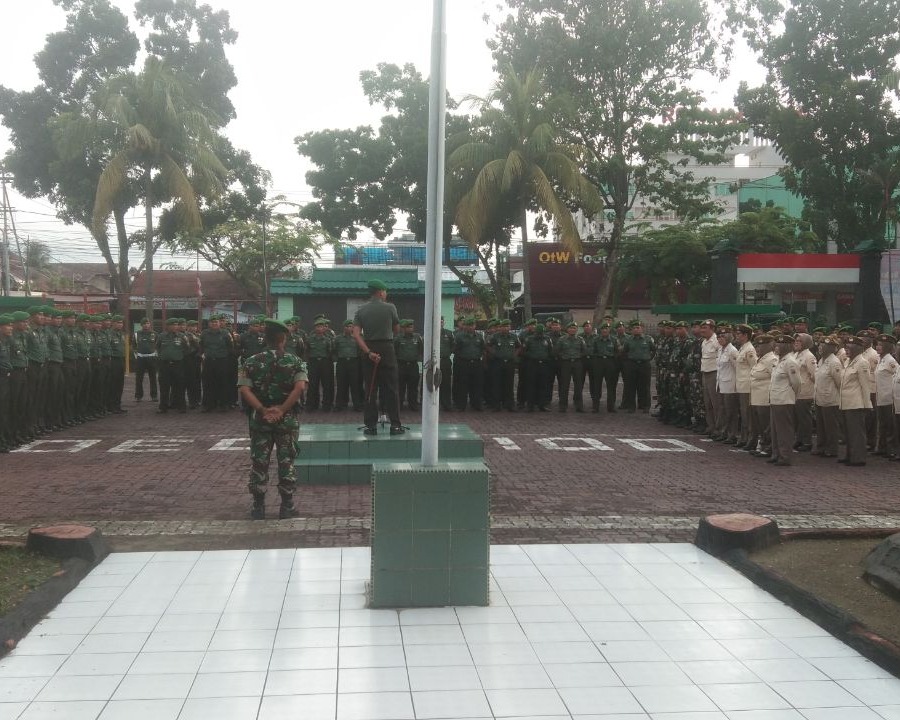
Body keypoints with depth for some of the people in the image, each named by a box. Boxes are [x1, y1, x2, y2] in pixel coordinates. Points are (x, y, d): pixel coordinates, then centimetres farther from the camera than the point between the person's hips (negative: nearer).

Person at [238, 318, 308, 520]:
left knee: (259, 463, 9)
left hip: (259, 420, 1)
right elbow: (299, 387, -17)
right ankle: (287, 507, 10)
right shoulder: (295, 361, -1)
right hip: (287, 420, -1)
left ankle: (258, 507, 12)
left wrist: (262, 410, -14)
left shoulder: (252, 362, 2)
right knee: (286, 463, 7)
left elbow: (244, 389, -11)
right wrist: (282, 409, -17)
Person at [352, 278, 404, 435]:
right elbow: (396, 329, 6)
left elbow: (356, 335, -7)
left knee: (370, 390, 7)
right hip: (387, 349, -3)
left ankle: (370, 425, 7)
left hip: (369, 350, 3)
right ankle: (395, 425, 4)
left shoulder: (361, 310, 3)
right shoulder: (389, 307, -4)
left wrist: (368, 352, -11)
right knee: (390, 389, 3)